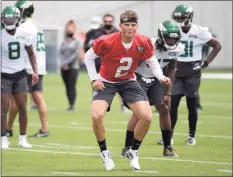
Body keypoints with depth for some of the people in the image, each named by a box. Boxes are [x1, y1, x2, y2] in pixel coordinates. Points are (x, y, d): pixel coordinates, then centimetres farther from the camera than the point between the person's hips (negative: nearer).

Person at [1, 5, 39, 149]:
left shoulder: (24, 35, -3)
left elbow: (31, 53, 11)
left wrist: (35, 71, 4)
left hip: (20, 74, 3)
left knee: (23, 107, 2)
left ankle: (23, 138, 11)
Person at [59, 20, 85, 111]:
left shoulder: (77, 42, 3)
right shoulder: (64, 42, 15)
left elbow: (76, 54, -7)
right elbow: (60, 53, 6)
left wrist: (67, 62, -13)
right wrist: (63, 63, -10)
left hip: (73, 67, -4)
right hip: (64, 68, 4)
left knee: (72, 86, -11)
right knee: (67, 87, 5)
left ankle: (72, 105, -14)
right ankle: (70, 104, 10)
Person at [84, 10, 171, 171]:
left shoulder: (144, 43, -17)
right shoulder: (106, 42, -25)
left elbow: (152, 61, 1)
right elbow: (89, 57, -8)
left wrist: (160, 76, -16)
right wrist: (94, 79, -12)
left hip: (129, 82, 3)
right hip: (106, 82, -3)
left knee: (147, 117, -11)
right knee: (97, 116, -23)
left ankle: (133, 153, 14)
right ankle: (105, 153, 2)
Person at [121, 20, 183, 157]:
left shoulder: (177, 48, -13)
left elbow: (171, 70, 2)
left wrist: (168, 93, 1)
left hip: (156, 79, 5)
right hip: (140, 78, -5)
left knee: (164, 109, -2)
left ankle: (167, 147, 10)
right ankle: (127, 148, -9)